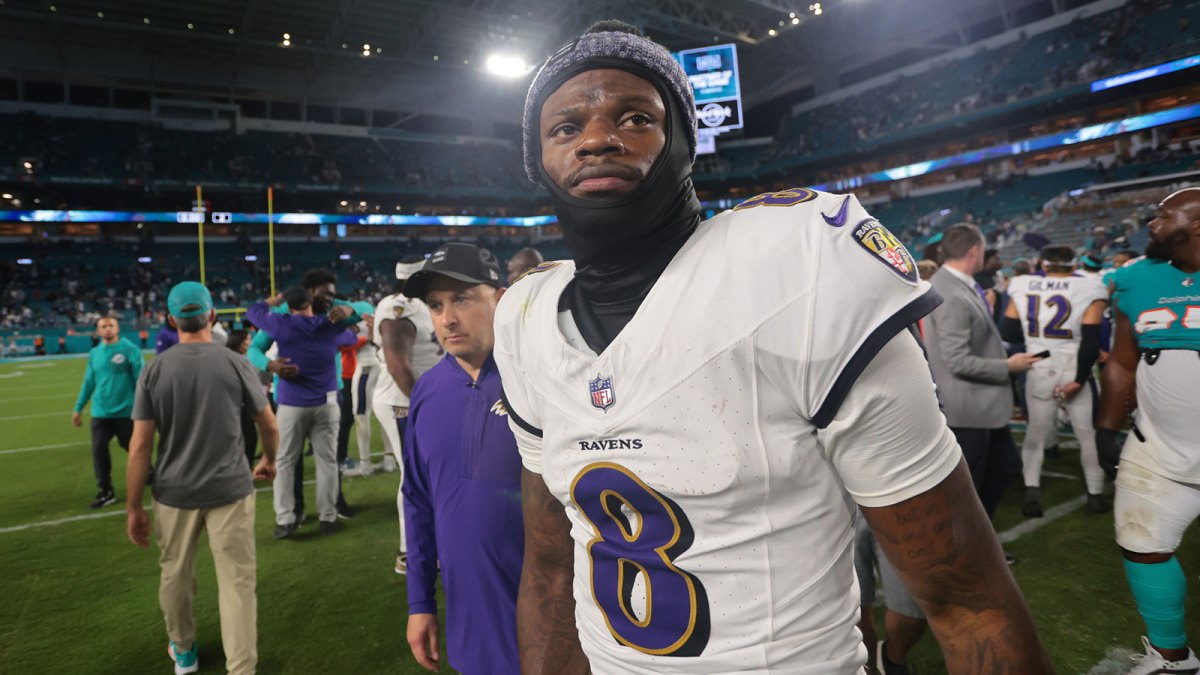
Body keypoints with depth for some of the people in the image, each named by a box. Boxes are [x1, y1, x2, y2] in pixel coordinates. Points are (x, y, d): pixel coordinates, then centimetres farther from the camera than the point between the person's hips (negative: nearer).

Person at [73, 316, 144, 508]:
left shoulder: (130, 349, -8)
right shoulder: (94, 354, 7)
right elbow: (89, 382, 14)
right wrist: (78, 408, 15)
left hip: (126, 411, -4)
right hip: (100, 412, 4)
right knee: (99, 450, 0)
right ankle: (105, 492, 11)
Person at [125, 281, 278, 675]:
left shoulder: (154, 370, -4)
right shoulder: (236, 364, -6)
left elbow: (140, 445, -5)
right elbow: (269, 426, 4)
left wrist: (134, 507, 4)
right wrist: (269, 460, 24)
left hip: (174, 493, 2)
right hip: (230, 490, -2)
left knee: (175, 575, 21)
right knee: (237, 581, 3)